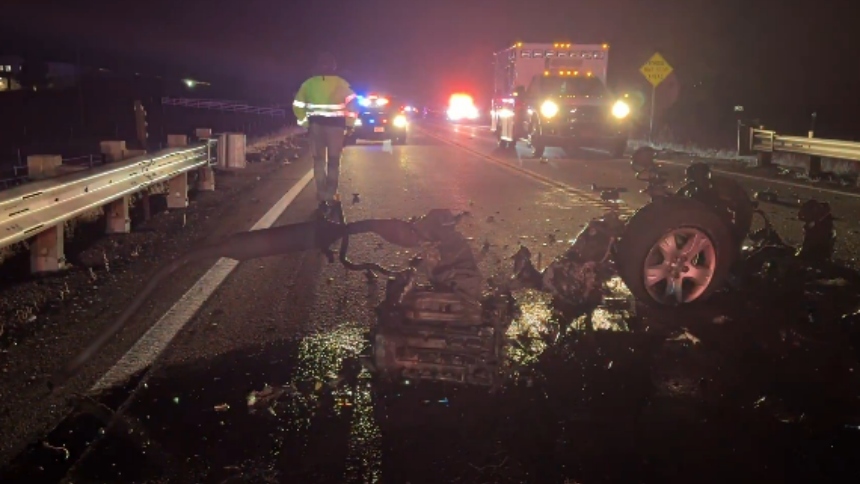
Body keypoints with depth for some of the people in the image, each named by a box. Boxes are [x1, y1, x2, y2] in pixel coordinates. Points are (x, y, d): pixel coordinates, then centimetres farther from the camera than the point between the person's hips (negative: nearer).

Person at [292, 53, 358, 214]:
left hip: (316, 125, 1)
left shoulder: (309, 83, 3)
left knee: (319, 161, 9)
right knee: (334, 161, 11)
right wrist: (349, 124, -2)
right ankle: (331, 195, 7)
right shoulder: (341, 83, -2)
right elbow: (353, 103, -10)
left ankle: (323, 198, 5)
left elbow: (297, 105, 3)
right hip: (335, 125, -1)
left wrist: (305, 124, 11)